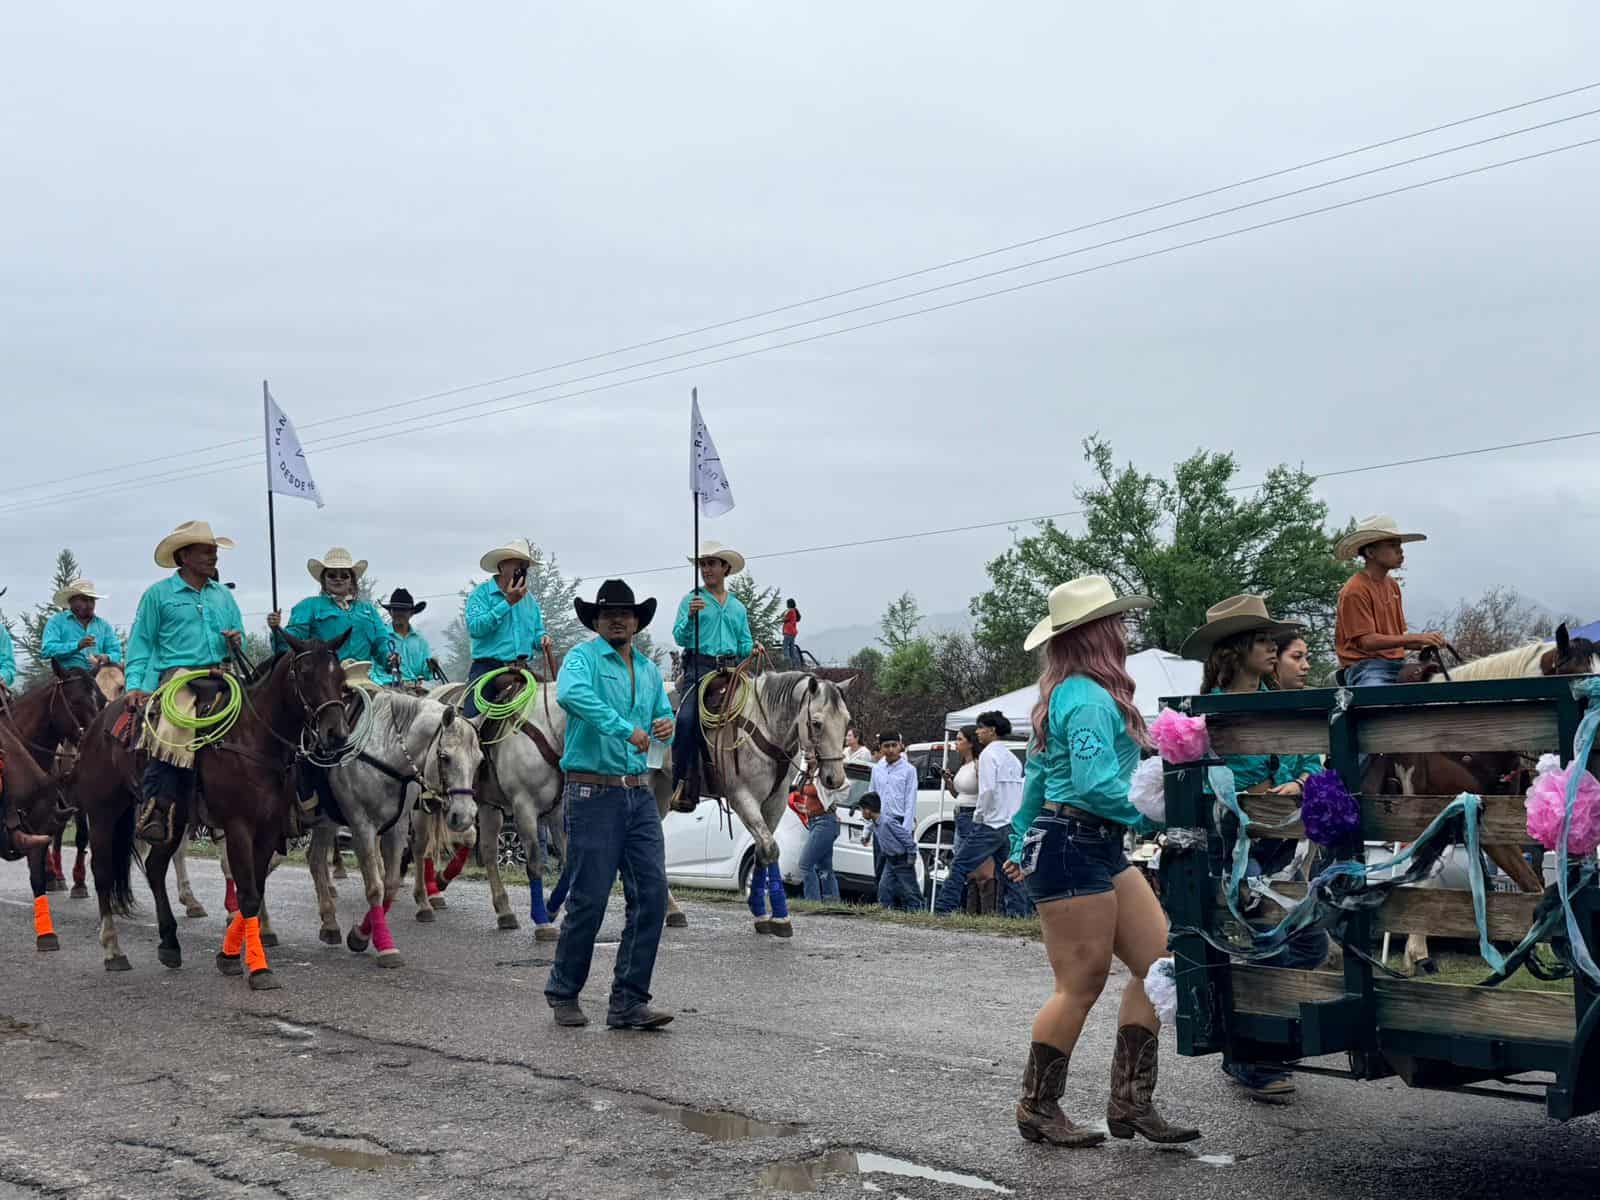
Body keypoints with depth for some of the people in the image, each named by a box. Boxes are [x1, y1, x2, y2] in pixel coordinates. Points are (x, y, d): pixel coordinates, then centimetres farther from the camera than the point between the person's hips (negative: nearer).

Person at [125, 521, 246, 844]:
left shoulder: (223, 596, 21)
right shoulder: (158, 594, 9)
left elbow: (240, 640, 26)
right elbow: (141, 644, 7)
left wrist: (236, 642, 1)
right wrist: (135, 685, -6)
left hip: (221, 675, 5)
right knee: (173, 733, -29)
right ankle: (154, 810, -23)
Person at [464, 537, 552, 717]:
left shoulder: (530, 600, 17)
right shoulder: (482, 592, 0)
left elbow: (537, 633, 23)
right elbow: (474, 627, -15)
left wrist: (542, 640, -3)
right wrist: (508, 603, -14)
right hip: (487, 668, -5)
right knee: (474, 717, -18)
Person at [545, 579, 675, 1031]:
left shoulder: (649, 670, 17)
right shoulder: (583, 657, -5)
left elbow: (663, 714, 26)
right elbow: (570, 694, -27)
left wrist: (665, 725, 1)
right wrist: (625, 728, -34)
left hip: (640, 794, 6)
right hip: (593, 794, -6)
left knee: (651, 893, -2)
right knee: (590, 899, -2)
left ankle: (629, 1002, 5)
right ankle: (563, 993, 17)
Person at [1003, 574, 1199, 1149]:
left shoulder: (1066, 694, 16)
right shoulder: (1091, 698, -15)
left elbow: (1037, 775, 22)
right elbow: (1095, 785, -25)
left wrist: (1021, 843, 28)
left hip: (1102, 852, 10)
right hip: (1071, 849, -10)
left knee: (1158, 962, 6)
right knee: (1082, 985, -3)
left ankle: (1131, 1101, 9)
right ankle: (1038, 1109, 10)